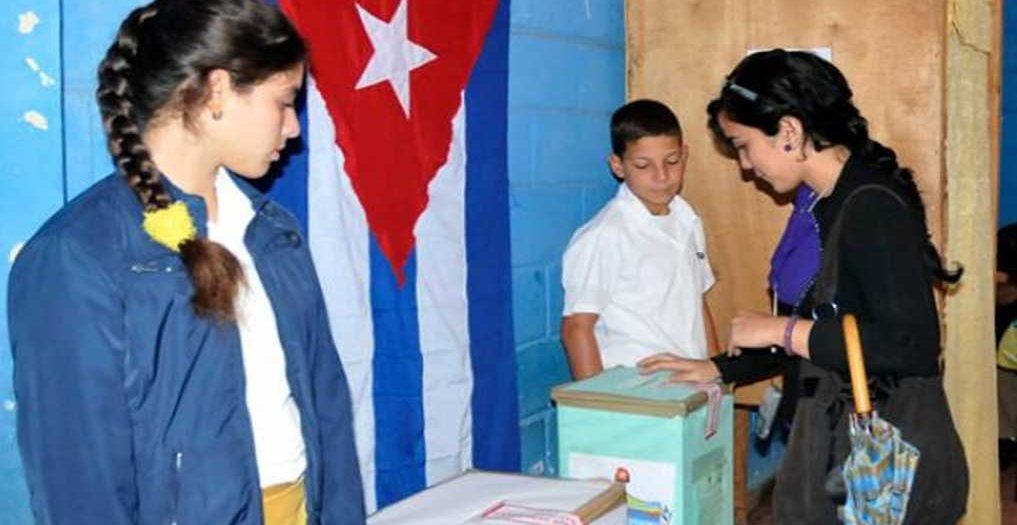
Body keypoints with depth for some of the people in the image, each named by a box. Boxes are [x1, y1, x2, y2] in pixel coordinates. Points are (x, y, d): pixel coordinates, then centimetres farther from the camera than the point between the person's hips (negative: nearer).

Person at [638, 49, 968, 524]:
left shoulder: (873, 207, -19)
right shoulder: (831, 205, 9)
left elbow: (913, 346, -27)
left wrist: (782, 330, -20)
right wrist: (719, 368, 18)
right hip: (837, 444, 8)